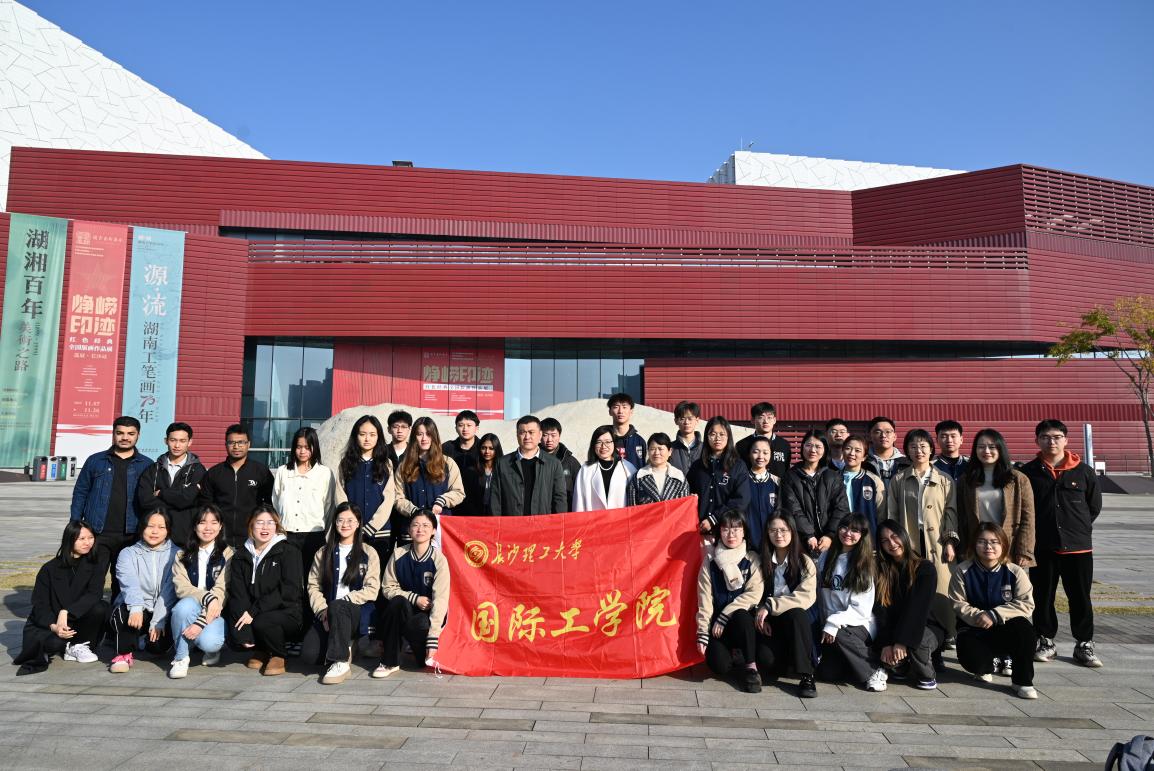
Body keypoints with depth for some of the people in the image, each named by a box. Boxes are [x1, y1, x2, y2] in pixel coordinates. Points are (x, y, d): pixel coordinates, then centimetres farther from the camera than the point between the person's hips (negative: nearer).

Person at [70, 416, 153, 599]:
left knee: (123, 584, 8)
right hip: (98, 534, 0)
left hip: (130, 536, 0)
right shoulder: (96, 461, 8)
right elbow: (80, 492, 9)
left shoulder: (146, 466, 7)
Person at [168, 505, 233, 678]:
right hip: (192, 608, 3)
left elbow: (221, 591, -12)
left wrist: (202, 621, -25)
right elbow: (181, 587, -6)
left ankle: (213, 649, 7)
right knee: (185, 604, -32)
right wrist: (207, 597, -25)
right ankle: (180, 657, -12)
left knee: (208, 642, -32)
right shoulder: (182, 555, 8)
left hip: (217, 612, -2)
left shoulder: (228, 554, -3)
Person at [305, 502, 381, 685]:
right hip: (328, 614, 3)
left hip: (358, 612, -3)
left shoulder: (369, 553, 6)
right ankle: (344, 647, 7)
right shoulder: (324, 552, 16)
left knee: (337, 606, -37)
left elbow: (372, 590, -2)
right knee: (309, 651, -25)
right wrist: (322, 610, -10)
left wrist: (344, 600, -14)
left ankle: (340, 662, -23)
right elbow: (313, 585, 7)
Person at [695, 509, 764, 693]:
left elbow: (753, 594, -11)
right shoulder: (710, 563, 2)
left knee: (741, 615, -36)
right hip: (718, 625, 1)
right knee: (720, 666, -24)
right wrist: (702, 634, -8)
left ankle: (751, 666, -19)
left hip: (743, 619, 0)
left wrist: (724, 617, -16)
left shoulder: (752, 560, 1)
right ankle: (730, 652, 12)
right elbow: (704, 600, -1)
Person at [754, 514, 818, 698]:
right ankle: (782, 663, 9)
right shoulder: (763, 561, 7)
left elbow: (807, 597, -15)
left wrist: (770, 606, -22)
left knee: (795, 613, -37)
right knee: (766, 659, -29)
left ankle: (806, 676, -24)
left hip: (796, 620, -1)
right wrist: (761, 615, -18)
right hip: (770, 623, 1)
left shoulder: (805, 562, 0)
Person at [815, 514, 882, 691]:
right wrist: (827, 622, -2)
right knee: (827, 673, -17)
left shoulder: (864, 563, -2)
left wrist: (834, 623, -20)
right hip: (831, 624, 3)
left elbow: (862, 609, -9)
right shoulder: (826, 557, 10)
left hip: (859, 625, -3)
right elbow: (820, 594, 10)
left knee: (838, 635, -36)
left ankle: (874, 672, -14)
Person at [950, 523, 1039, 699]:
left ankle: (1023, 681, -14)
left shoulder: (1015, 572, -5)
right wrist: (978, 615, -24)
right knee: (972, 660, -29)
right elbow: (958, 604, -6)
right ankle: (986, 666, 14)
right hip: (973, 630, 0)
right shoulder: (963, 571, -5)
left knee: (1024, 628, -34)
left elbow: (1026, 604, -14)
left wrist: (994, 615, -24)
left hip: (1005, 629, 0)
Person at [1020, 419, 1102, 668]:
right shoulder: (1028, 472, -1)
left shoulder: (1084, 471, 1)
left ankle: (1084, 645, 21)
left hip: (1078, 546, 0)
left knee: (1080, 598, 7)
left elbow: (1094, 506, 10)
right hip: (1041, 548, 0)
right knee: (1043, 597, 8)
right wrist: (1038, 531, 2)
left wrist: (1078, 528, 8)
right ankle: (1046, 642, 20)